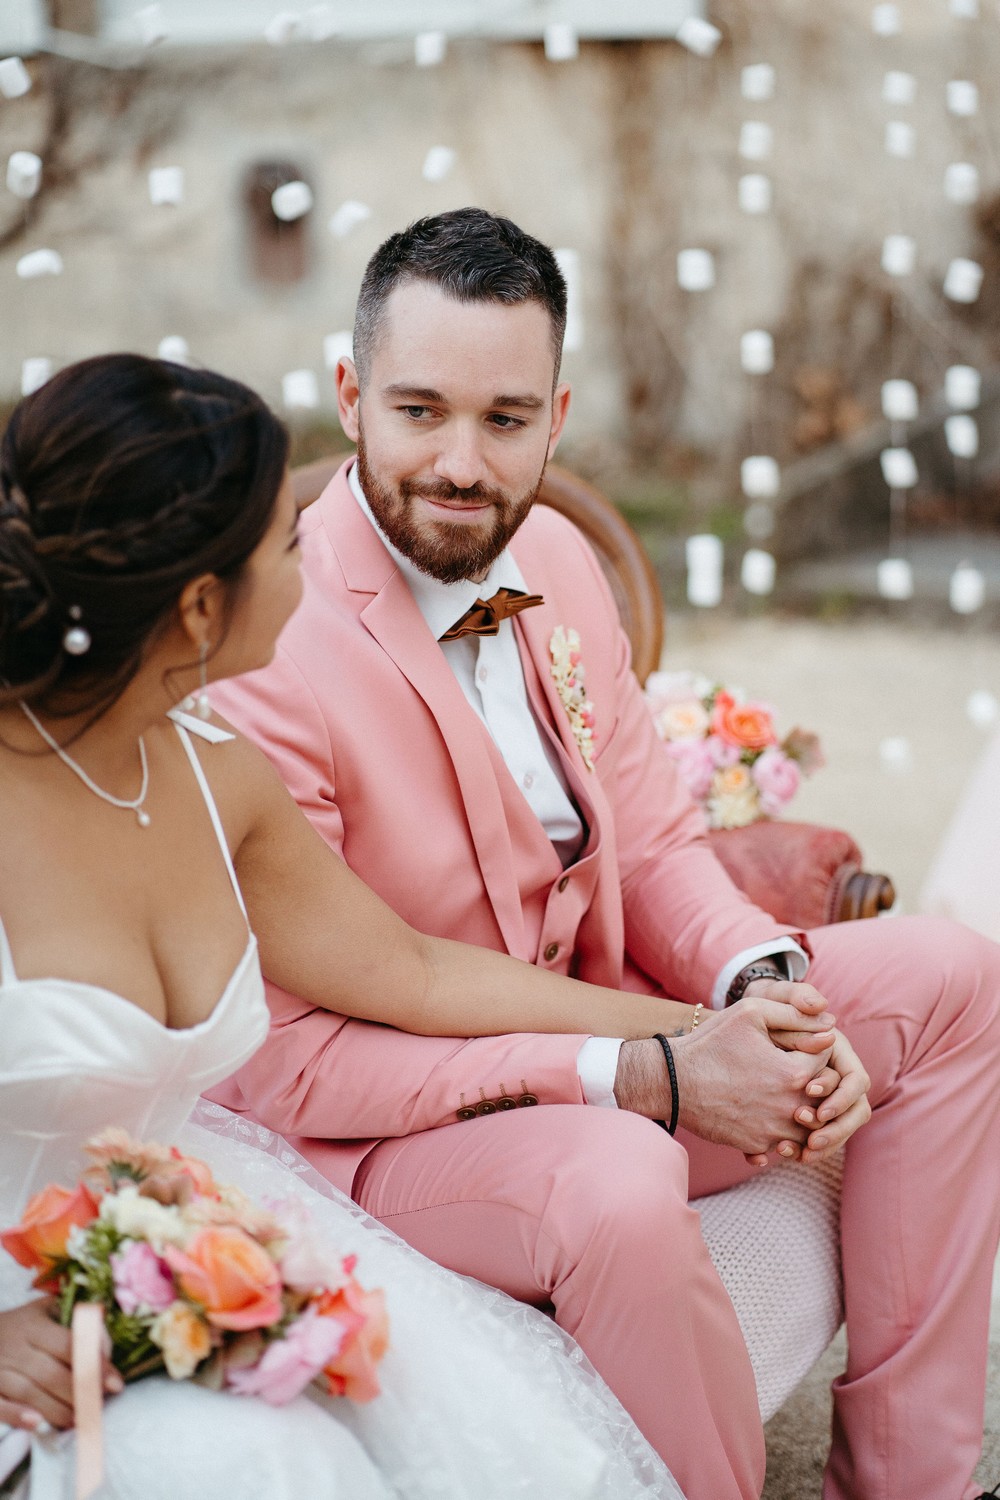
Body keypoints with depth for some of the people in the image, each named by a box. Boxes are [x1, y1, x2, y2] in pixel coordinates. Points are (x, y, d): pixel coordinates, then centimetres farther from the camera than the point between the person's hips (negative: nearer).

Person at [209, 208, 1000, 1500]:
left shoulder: (554, 558, -1)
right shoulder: (264, 657, -24)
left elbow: (650, 841, 9)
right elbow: (285, 1063, -24)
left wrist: (759, 980, -14)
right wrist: (636, 1077, -26)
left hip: (600, 1029, 8)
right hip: (386, 1129, -8)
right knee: (619, 1187, -37)